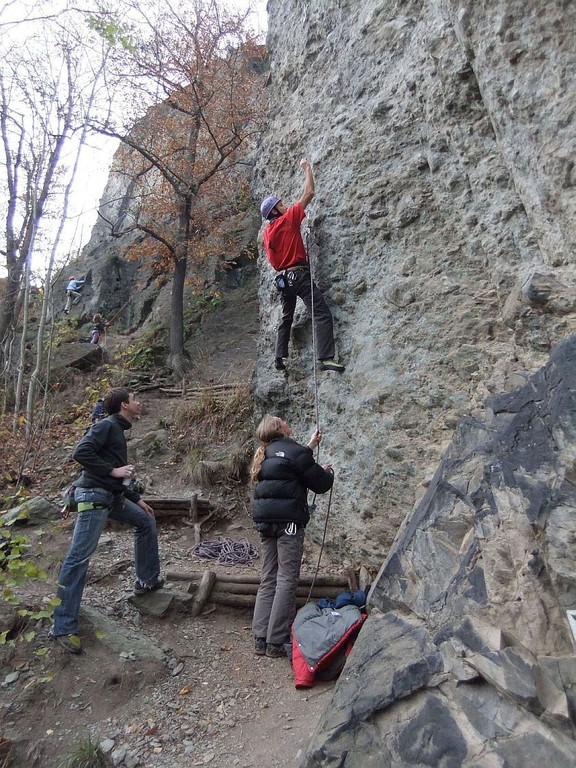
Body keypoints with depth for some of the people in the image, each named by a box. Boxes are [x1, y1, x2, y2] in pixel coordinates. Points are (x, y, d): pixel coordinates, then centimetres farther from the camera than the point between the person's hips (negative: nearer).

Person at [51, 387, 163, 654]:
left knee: (146, 521, 18)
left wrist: (137, 499, 24)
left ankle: (147, 581, 29)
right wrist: (113, 470, -19)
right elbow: (81, 452, -22)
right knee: (78, 558, -6)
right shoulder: (107, 425, -9)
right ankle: (63, 627, 1)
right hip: (94, 495, -10)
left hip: (112, 496, 10)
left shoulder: (118, 430, 18)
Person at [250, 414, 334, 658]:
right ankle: (276, 642, 2)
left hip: (264, 519, 8)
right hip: (288, 520, -8)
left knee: (268, 579, 12)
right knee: (287, 579, -1)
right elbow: (320, 484, -5)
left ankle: (260, 638, 14)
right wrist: (328, 472, 16)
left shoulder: (266, 454, 15)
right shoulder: (294, 450, -8)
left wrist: (309, 446, 38)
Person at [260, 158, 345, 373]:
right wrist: (307, 169, 10)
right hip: (299, 274, -8)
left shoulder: (267, 232, 13)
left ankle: (280, 357, 18)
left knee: (286, 318, 20)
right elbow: (309, 193, -1)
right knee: (322, 314, -13)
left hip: (283, 278, 8)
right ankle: (326, 358, -24)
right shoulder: (288, 219, -4)